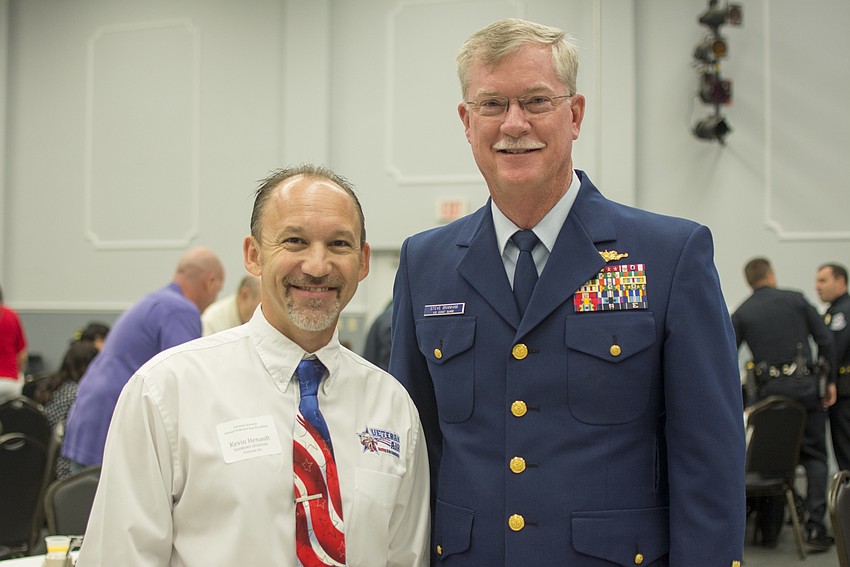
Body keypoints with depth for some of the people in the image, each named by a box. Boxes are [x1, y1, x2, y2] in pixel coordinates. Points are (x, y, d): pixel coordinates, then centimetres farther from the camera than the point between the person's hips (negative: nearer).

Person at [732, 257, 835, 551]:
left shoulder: (741, 313, 7)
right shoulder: (795, 299, 4)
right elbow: (825, 341, 1)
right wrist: (829, 381, 10)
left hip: (768, 390, 1)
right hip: (804, 386, -1)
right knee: (814, 456, 6)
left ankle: (769, 530, 12)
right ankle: (816, 528, -5)